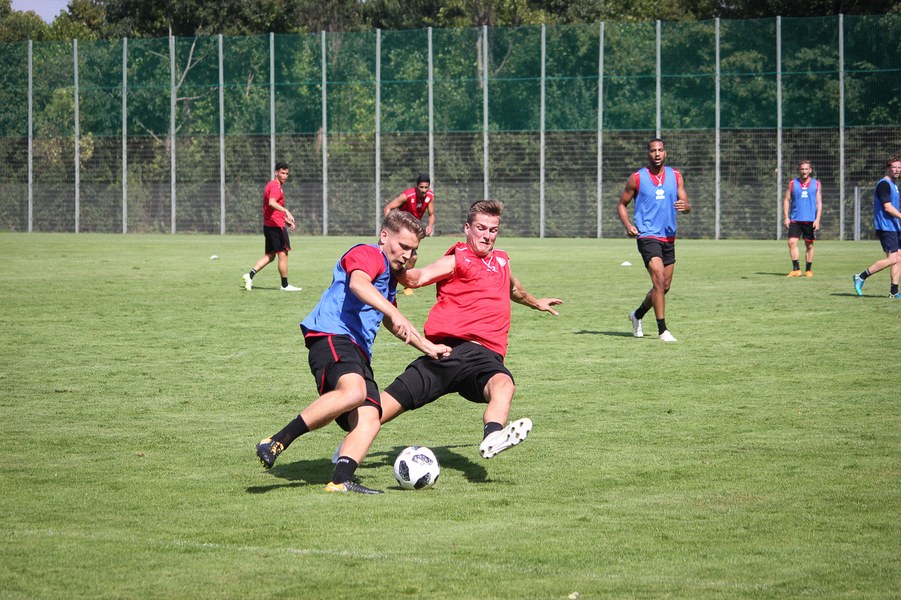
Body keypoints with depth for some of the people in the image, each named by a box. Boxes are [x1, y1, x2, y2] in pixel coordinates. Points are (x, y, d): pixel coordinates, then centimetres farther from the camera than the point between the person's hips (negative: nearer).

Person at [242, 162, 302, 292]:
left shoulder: (271, 185, 19)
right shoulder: (275, 186, -13)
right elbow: (271, 203, -33)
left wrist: (286, 220, 27)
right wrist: (286, 211, -44)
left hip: (268, 225, 10)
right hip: (277, 226, -10)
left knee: (270, 255, 12)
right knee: (283, 254, -1)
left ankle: (250, 275, -2)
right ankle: (285, 285, 5)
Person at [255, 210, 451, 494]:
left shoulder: (389, 276, 33)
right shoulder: (368, 254, 2)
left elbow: (392, 323, 50)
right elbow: (358, 284, -23)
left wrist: (428, 347, 53)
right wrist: (395, 314, -35)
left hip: (358, 352, 10)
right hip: (332, 335, -10)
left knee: (369, 421, -12)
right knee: (353, 392, -36)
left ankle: (341, 480, -29)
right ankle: (276, 443, -30)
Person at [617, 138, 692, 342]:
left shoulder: (675, 176, 8)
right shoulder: (637, 178, -1)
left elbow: (687, 205, 5)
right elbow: (622, 204, 7)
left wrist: (684, 206, -20)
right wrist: (627, 224, -10)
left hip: (669, 238, 5)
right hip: (647, 236, -5)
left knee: (664, 286, 12)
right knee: (659, 281, -18)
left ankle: (638, 314, 35)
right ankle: (662, 330, -15)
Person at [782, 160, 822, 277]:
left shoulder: (816, 184, 6)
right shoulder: (793, 183, 6)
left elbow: (819, 203, 5)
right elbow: (786, 200, 8)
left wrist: (817, 219, -5)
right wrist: (786, 217, -1)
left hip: (810, 221, 0)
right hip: (795, 219, 0)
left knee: (809, 245, 6)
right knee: (792, 242, -14)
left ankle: (808, 270, 15)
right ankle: (796, 269, -13)